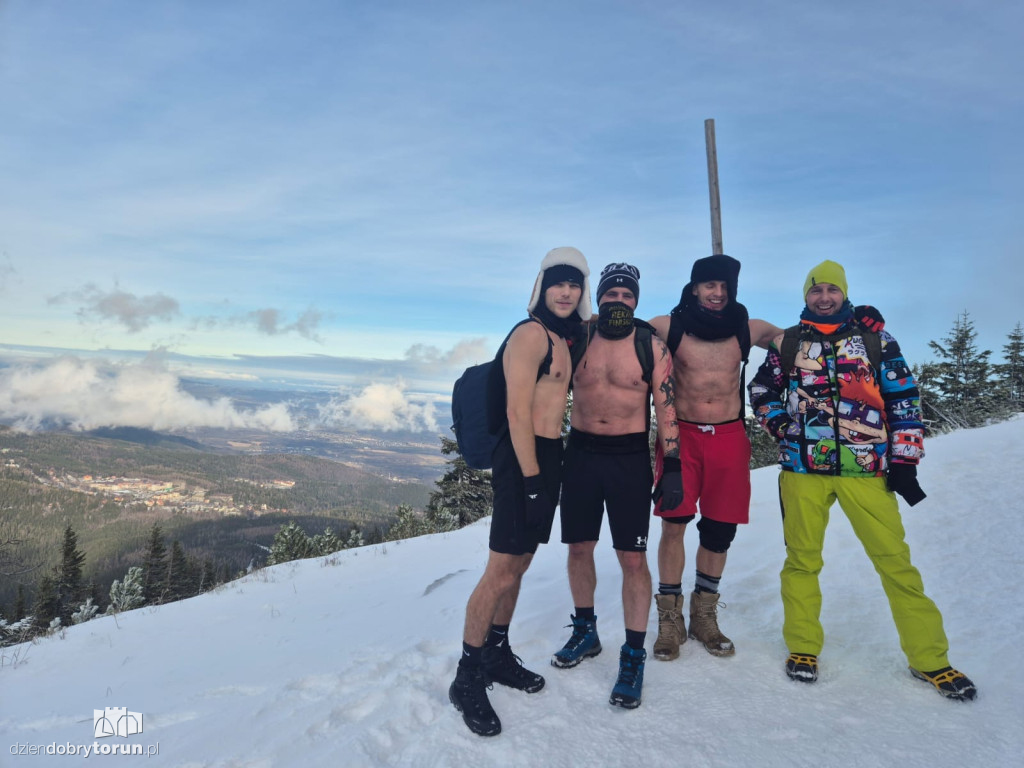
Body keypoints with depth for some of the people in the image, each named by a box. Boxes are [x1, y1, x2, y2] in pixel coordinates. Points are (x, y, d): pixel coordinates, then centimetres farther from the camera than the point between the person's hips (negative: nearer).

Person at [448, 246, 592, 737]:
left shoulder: (565, 340, 17)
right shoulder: (531, 333, -11)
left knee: (519, 565, 16)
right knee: (501, 572, -5)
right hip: (522, 461, -9)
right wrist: (531, 479, -20)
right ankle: (467, 678, 9)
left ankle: (497, 655, 31)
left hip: (548, 458, 9)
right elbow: (517, 412, -18)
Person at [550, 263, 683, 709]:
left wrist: (673, 467, -10)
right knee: (579, 547, 12)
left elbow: (666, 409, -3)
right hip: (581, 453, 3)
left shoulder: (651, 346, -3)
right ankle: (585, 632, 33)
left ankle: (633, 655, 14)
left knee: (632, 558, -1)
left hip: (630, 458, -2)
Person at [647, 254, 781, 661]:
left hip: (729, 437, 3)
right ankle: (669, 619, 15)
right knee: (673, 525, -2)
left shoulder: (748, 329, 6)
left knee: (720, 530, 8)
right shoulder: (667, 327, -2)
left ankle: (704, 616, 27)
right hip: (682, 434, -2)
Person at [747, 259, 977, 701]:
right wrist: (781, 426, 1)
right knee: (802, 559, 7)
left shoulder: (875, 339, 7)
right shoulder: (787, 343, 9)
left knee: (895, 560, -1)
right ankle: (803, 647, 21)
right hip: (803, 467, 1)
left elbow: (903, 399, 7)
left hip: (867, 468, 0)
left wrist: (904, 460, 1)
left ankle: (928, 658, 15)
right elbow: (761, 391, 18)